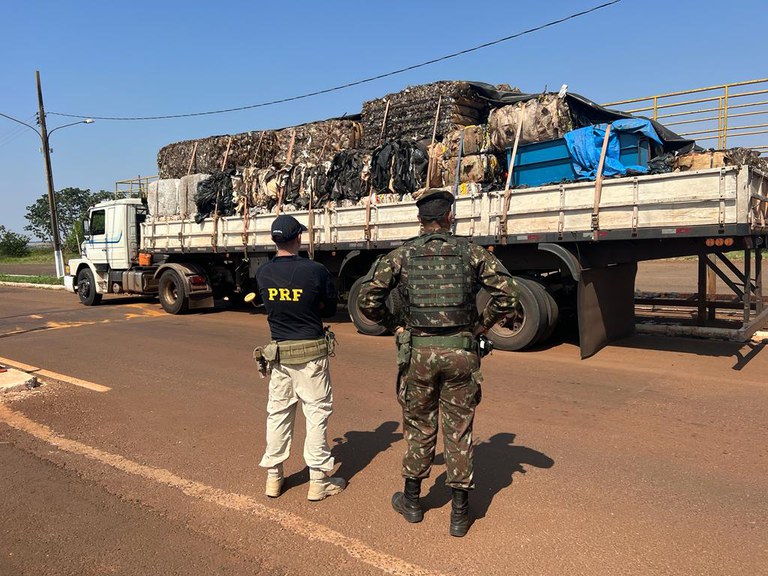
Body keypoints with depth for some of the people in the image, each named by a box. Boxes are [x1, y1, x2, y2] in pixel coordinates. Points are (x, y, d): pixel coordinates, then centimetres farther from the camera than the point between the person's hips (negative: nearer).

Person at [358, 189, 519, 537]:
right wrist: (482, 325, 7)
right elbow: (507, 293, -5)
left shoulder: (401, 255, 0)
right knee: (459, 431, 10)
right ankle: (460, 514, 20)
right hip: (461, 351, 0)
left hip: (419, 351, 0)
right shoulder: (471, 252, 0)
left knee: (419, 426, 17)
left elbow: (368, 299, -3)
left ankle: (412, 501, 33)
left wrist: (394, 325, 10)